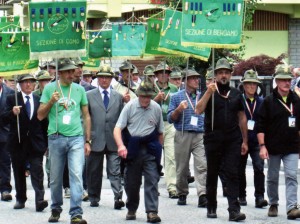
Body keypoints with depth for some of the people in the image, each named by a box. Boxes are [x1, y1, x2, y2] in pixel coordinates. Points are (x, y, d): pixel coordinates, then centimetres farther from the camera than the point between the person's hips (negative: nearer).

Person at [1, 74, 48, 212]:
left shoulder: (39, 100, 7)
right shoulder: (12, 99, 2)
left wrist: (45, 143, 4)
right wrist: (12, 113, -28)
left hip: (35, 142, 0)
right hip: (18, 143, 0)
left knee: (37, 171, -10)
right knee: (19, 173, 10)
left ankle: (39, 200, -18)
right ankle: (20, 199, 21)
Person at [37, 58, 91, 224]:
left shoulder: (79, 89, 10)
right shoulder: (50, 89, 5)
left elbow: (86, 116, 16)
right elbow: (40, 116, 5)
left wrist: (87, 141, 12)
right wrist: (51, 101, -11)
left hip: (76, 137, 0)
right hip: (56, 138, 0)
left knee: (76, 175, -11)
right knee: (55, 177, 8)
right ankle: (56, 209, 26)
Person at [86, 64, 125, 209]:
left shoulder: (118, 96, 12)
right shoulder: (89, 96, 6)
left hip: (113, 141, 0)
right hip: (96, 141, 0)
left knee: (115, 171, -7)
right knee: (94, 171, 7)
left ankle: (118, 197, -13)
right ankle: (94, 198, 17)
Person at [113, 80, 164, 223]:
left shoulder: (156, 108, 2)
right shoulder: (130, 106, -3)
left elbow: (160, 132, 13)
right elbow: (118, 128, -8)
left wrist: (158, 149, 9)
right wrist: (121, 145, -23)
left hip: (150, 149, 0)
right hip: (132, 149, 0)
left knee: (152, 179, -9)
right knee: (131, 181, 7)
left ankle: (152, 212, -11)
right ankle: (131, 210, 24)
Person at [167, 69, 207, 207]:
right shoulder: (177, 97, 9)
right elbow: (170, 118, 5)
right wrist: (178, 110, -11)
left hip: (200, 135, 1)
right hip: (183, 135, -1)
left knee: (202, 166, -13)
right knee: (182, 167, 4)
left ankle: (202, 195, -20)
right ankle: (182, 194, 18)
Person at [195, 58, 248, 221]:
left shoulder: (236, 94, 10)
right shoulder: (209, 93, 3)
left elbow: (242, 118, 14)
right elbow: (198, 110, -13)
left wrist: (245, 141, 11)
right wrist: (209, 92, -23)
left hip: (233, 141, 1)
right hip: (213, 140, -1)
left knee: (232, 174, -7)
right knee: (212, 175, 8)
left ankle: (234, 210, -13)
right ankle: (211, 208, 20)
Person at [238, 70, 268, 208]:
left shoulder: (261, 102, 6)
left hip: (257, 141, 1)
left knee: (259, 167, -13)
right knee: (240, 169, 9)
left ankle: (259, 197, -13)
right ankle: (241, 196, 23)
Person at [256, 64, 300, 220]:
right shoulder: (269, 102, -3)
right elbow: (260, 126, -5)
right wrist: (262, 146, -12)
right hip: (273, 147, -1)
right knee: (272, 178, 10)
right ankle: (273, 205, 25)